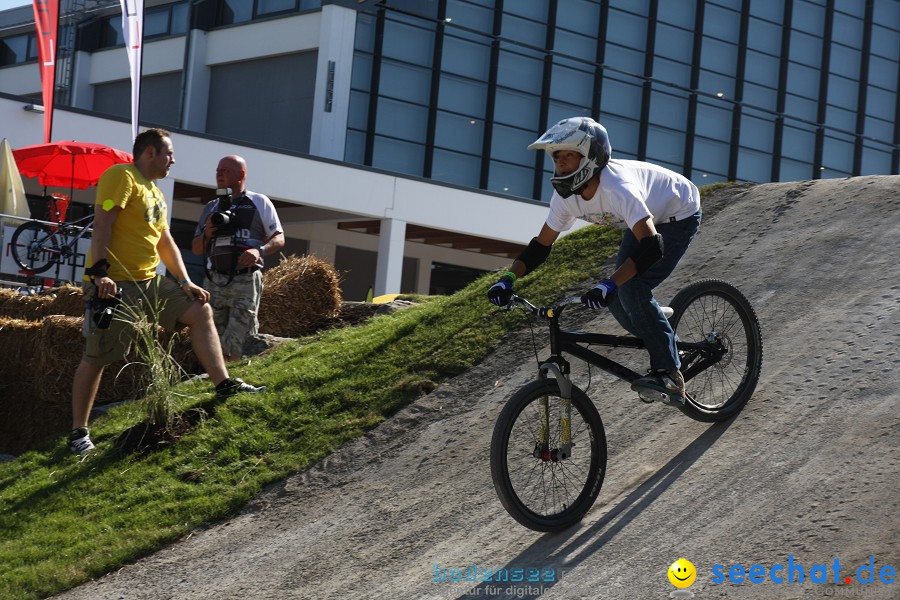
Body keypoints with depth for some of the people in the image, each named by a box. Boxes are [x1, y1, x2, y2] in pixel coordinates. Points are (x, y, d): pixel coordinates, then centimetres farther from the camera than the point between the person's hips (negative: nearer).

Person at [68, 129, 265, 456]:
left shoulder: (155, 193, 21)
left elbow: (166, 243, 21)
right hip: (114, 284, -9)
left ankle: (224, 384, -1)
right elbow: (102, 224, -18)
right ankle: (78, 432, 4)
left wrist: (186, 283, 10)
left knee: (200, 311, 2)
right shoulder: (122, 176, -8)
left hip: (150, 281, 9)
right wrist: (99, 272, -27)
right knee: (96, 357, -5)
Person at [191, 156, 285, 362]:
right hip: (214, 281, 4)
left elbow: (279, 239, 3)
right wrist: (207, 234, 0)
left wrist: (260, 250, -17)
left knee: (236, 347, -12)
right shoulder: (211, 208, 21)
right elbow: (196, 248, 22)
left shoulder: (259, 202, 9)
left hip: (245, 281, -4)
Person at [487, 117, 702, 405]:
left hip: (679, 216, -8)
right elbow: (541, 245, -7)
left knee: (631, 288, -24)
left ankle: (670, 375, -17)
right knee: (615, 297, -4)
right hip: (649, 217, 8)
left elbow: (652, 247, -49)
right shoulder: (566, 196, -16)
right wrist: (508, 280, -22)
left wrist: (609, 284, -58)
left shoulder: (617, 187, -40)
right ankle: (665, 349, 17)